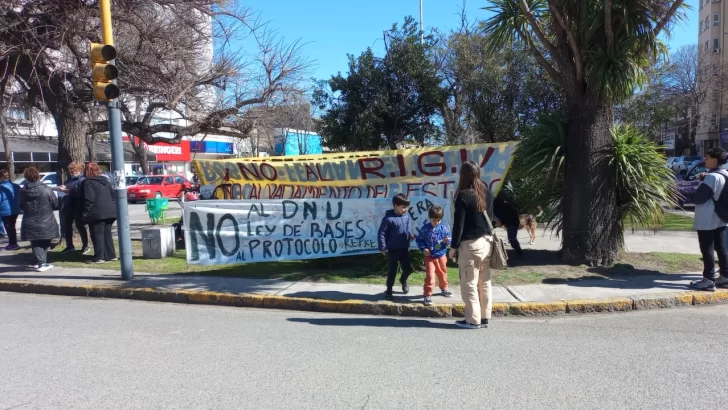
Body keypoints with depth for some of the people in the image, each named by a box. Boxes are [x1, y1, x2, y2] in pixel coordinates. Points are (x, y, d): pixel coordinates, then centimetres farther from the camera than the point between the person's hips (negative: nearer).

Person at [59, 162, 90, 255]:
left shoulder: (82, 180, -12)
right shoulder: (70, 180, 15)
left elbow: (80, 193, -22)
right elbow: (68, 190, 18)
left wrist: (68, 191, -21)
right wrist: (63, 189, -1)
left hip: (78, 207, -8)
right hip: (68, 206, 8)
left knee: (80, 226, 1)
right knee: (66, 225, 11)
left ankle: (85, 246, 13)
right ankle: (69, 246, 23)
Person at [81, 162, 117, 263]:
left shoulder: (88, 182, -8)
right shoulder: (105, 181, 17)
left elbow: (89, 199, -15)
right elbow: (112, 195, 20)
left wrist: (85, 213, -10)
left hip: (97, 213, -7)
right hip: (109, 211, 8)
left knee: (97, 235, -2)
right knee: (107, 233, 14)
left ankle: (99, 257, -1)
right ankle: (111, 255, 15)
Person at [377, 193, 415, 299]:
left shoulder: (407, 217, 2)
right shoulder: (388, 218, -17)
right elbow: (381, 233, -14)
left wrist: (410, 235, -2)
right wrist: (383, 248, -15)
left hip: (405, 249, 5)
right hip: (392, 250, -5)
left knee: (408, 268, 10)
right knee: (392, 270, 6)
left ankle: (403, 280, 42)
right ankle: (389, 289, 23)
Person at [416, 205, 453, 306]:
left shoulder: (443, 228, -6)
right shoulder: (425, 229, -10)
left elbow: (449, 239, -2)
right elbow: (419, 240, -1)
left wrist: (447, 241, -26)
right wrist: (423, 249, -15)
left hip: (441, 255, 3)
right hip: (429, 256, -3)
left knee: (442, 273, 21)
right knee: (430, 275, -10)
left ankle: (444, 288, 45)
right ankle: (427, 295, -2)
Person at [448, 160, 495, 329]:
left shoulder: (463, 196, -15)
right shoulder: (487, 193, 6)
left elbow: (459, 224, -14)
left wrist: (453, 247, -7)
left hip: (470, 244, -7)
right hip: (487, 241, 7)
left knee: (469, 284, 2)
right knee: (485, 283, 12)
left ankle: (473, 320, 7)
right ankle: (485, 318, 20)